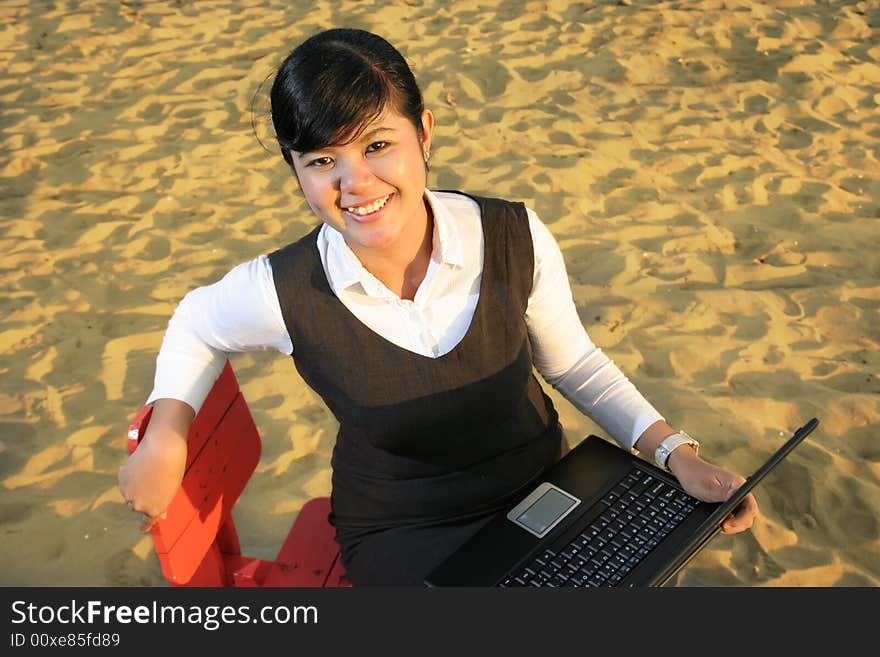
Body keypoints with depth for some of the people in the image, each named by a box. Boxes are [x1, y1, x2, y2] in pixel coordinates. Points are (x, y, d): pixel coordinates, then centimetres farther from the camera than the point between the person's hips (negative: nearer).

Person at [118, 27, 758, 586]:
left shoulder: (515, 238, -17)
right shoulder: (281, 293, -20)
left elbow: (574, 362, -1)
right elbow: (198, 324, 4)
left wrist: (677, 453, -10)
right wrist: (163, 446, -4)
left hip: (543, 488, 3)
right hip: (402, 534, -2)